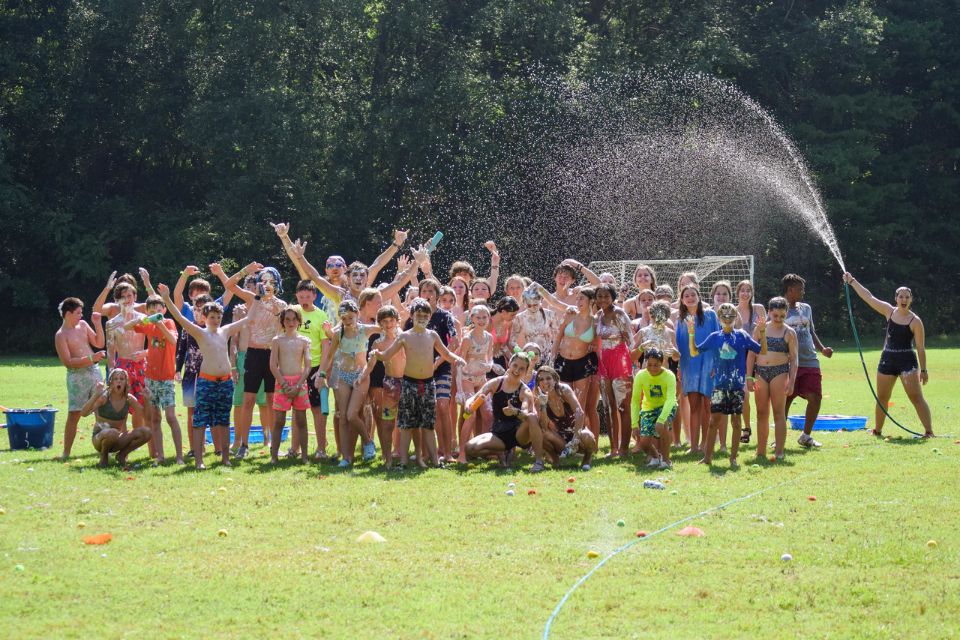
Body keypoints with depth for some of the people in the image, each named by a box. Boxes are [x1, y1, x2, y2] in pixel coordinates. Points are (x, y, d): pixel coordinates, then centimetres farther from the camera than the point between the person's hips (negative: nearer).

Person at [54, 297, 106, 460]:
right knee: (74, 414, -7)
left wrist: (98, 324, 1)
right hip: (77, 375, -6)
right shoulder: (61, 335, -8)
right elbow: (67, 362, -15)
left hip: (94, 371, 6)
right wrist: (91, 358, -21)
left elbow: (99, 343, 14)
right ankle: (66, 452, -3)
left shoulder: (83, 325, 12)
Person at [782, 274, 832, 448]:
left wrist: (822, 349, 12)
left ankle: (806, 436, 15)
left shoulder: (806, 309, 17)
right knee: (785, 400, -3)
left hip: (810, 361, 5)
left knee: (815, 397, -2)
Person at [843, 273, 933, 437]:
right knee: (882, 399, 11)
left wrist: (923, 370, -7)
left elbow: (920, 347, -5)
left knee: (916, 397, -12)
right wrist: (852, 281, 9)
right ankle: (877, 430, 25)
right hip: (887, 360, 5)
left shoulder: (915, 321, -6)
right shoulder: (889, 311, 6)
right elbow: (868, 297, 10)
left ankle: (929, 431, -12)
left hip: (907, 361, -5)